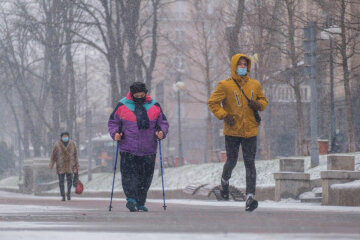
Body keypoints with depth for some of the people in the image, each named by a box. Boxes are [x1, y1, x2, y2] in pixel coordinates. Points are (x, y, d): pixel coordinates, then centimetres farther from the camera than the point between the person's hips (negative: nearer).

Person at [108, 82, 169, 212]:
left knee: (145, 177, 4)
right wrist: (115, 133, -7)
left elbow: (163, 122, 15)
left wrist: (162, 132, -5)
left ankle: (140, 203, 11)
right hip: (128, 149, -2)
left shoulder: (154, 106, 10)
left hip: (148, 150, 2)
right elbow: (113, 122, 11)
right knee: (128, 173, -15)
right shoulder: (122, 106, 6)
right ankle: (131, 198, -24)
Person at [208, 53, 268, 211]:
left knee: (250, 163, -7)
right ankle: (225, 181, 41)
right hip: (232, 130, -2)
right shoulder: (225, 85, -2)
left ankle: (250, 196, -12)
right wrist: (223, 115, -13)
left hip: (250, 130, 2)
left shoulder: (255, 85, 8)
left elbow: (263, 100, 21)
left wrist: (258, 104, -3)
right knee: (231, 161, 7)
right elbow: (212, 102, 1)